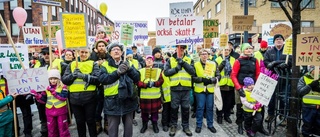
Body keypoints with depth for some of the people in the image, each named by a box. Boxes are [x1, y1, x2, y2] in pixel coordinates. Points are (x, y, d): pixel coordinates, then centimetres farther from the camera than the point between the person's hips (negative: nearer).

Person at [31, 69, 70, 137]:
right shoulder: (47, 88, 4)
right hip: (50, 112, 4)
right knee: (51, 129, 15)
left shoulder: (63, 87, -7)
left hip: (61, 111, -4)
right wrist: (36, 95, -11)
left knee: (63, 128, 6)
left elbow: (64, 97, -20)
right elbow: (43, 100, 5)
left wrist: (54, 92, -21)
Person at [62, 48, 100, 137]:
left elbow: (98, 79, -9)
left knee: (90, 121, 9)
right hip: (75, 98, 3)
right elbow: (64, 80, 4)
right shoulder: (71, 64, 12)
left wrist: (85, 76, -19)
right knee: (79, 122, 15)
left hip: (90, 97, -2)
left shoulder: (93, 64, 4)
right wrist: (73, 75, -14)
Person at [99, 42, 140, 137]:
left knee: (128, 125, 17)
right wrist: (117, 72, -24)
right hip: (112, 101, -2)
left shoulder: (128, 63, 7)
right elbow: (102, 79, -15)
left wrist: (129, 68, -18)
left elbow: (137, 78, -1)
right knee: (113, 127, 9)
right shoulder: (105, 65, 1)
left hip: (128, 99, 3)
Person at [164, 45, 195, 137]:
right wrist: (176, 68, -16)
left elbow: (193, 71, -7)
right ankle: (173, 125, 25)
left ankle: (185, 126, 27)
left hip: (186, 88, 1)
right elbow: (166, 72, -6)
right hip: (175, 87, -1)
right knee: (174, 108, 10)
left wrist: (183, 63, -13)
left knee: (185, 108, 11)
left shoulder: (189, 60, 7)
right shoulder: (170, 60, 4)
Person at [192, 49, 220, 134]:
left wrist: (211, 80, -14)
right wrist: (201, 79, -19)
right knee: (200, 107, 4)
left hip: (210, 89, 2)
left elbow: (218, 76, 4)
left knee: (210, 107, 10)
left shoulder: (213, 64, 5)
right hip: (200, 90, -2)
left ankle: (210, 125, 25)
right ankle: (199, 125, 18)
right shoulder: (195, 65, -1)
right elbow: (193, 77, -5)